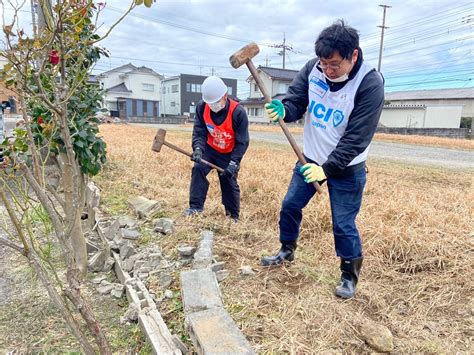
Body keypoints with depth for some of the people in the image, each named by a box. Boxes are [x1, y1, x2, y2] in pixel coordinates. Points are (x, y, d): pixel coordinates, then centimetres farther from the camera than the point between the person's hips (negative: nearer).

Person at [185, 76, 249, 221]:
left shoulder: (238, 112, -28)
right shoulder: (201, 107, -18)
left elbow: (242, 142, -23)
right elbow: (199, 132, -15)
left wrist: (234, 163, -30)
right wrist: (198, 149, -35)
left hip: (229, 153, -2)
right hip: (210, 149, 3)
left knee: (229, 183, 4)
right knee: (198, 169, -20)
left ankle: (233, 216, 23)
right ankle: (196, 206, -10)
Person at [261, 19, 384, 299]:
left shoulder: (371, 84, -22)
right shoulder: (313, 68, -9)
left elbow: (356, 138, -25)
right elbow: (296, 102, -6)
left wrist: (327, 168, -30)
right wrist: (283, 110, -30)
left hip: (346, 169, -5)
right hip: (310, 159, 5)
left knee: (343, 225, 1)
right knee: (290, 206, 14)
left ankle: (350, 275, 26)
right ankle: (287, 250, 39)